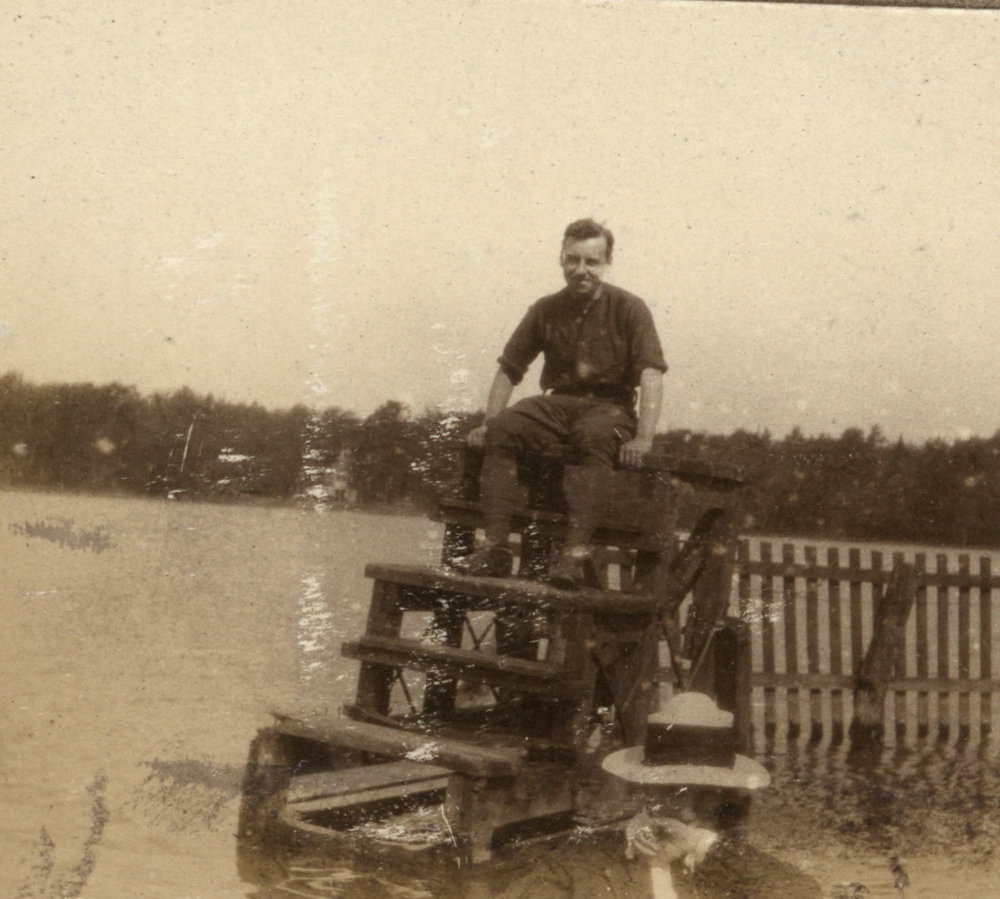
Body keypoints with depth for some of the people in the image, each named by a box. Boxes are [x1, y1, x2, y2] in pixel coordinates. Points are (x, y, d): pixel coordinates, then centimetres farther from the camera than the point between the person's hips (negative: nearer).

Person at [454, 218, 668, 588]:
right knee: (501, 431, -24)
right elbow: (508, 370, 13)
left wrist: (643, 438, -27)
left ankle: (576, 552, -43)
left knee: (593, 438, -39)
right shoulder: (545, 311, 8)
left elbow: (651, 375, -14)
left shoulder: (628, 308, -3)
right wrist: (489, 421, -1)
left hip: (609, 406, -4)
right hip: (557, 401, 4)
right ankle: (495, 547, -29)